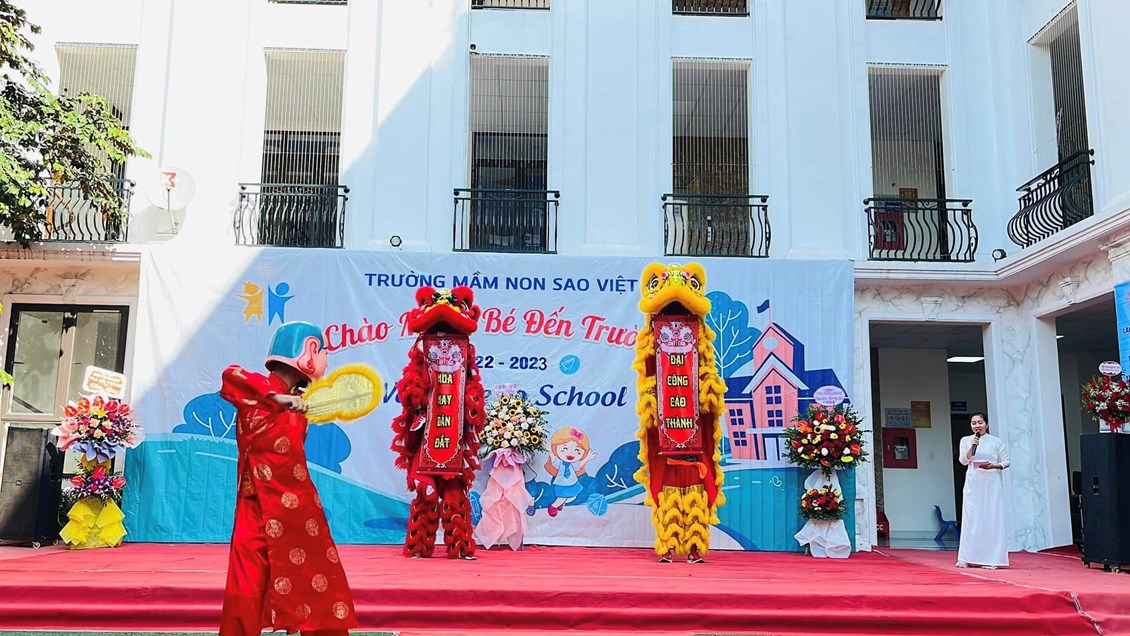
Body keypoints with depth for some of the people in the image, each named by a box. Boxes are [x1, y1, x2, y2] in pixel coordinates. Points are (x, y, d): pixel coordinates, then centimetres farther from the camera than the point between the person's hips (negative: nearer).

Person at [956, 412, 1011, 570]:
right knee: (971, 520, 0)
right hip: (973, 483, 2)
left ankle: (991, 559, 2)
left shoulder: (996, 441, 2)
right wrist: (972, 447, -16)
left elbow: (1006, 462, 5)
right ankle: (967, 558, 1)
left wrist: (993, 466, -13)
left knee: (992, 520, -2)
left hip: (992, 483, -2)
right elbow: (963, 460, 0)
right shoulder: (966, 440, 8)